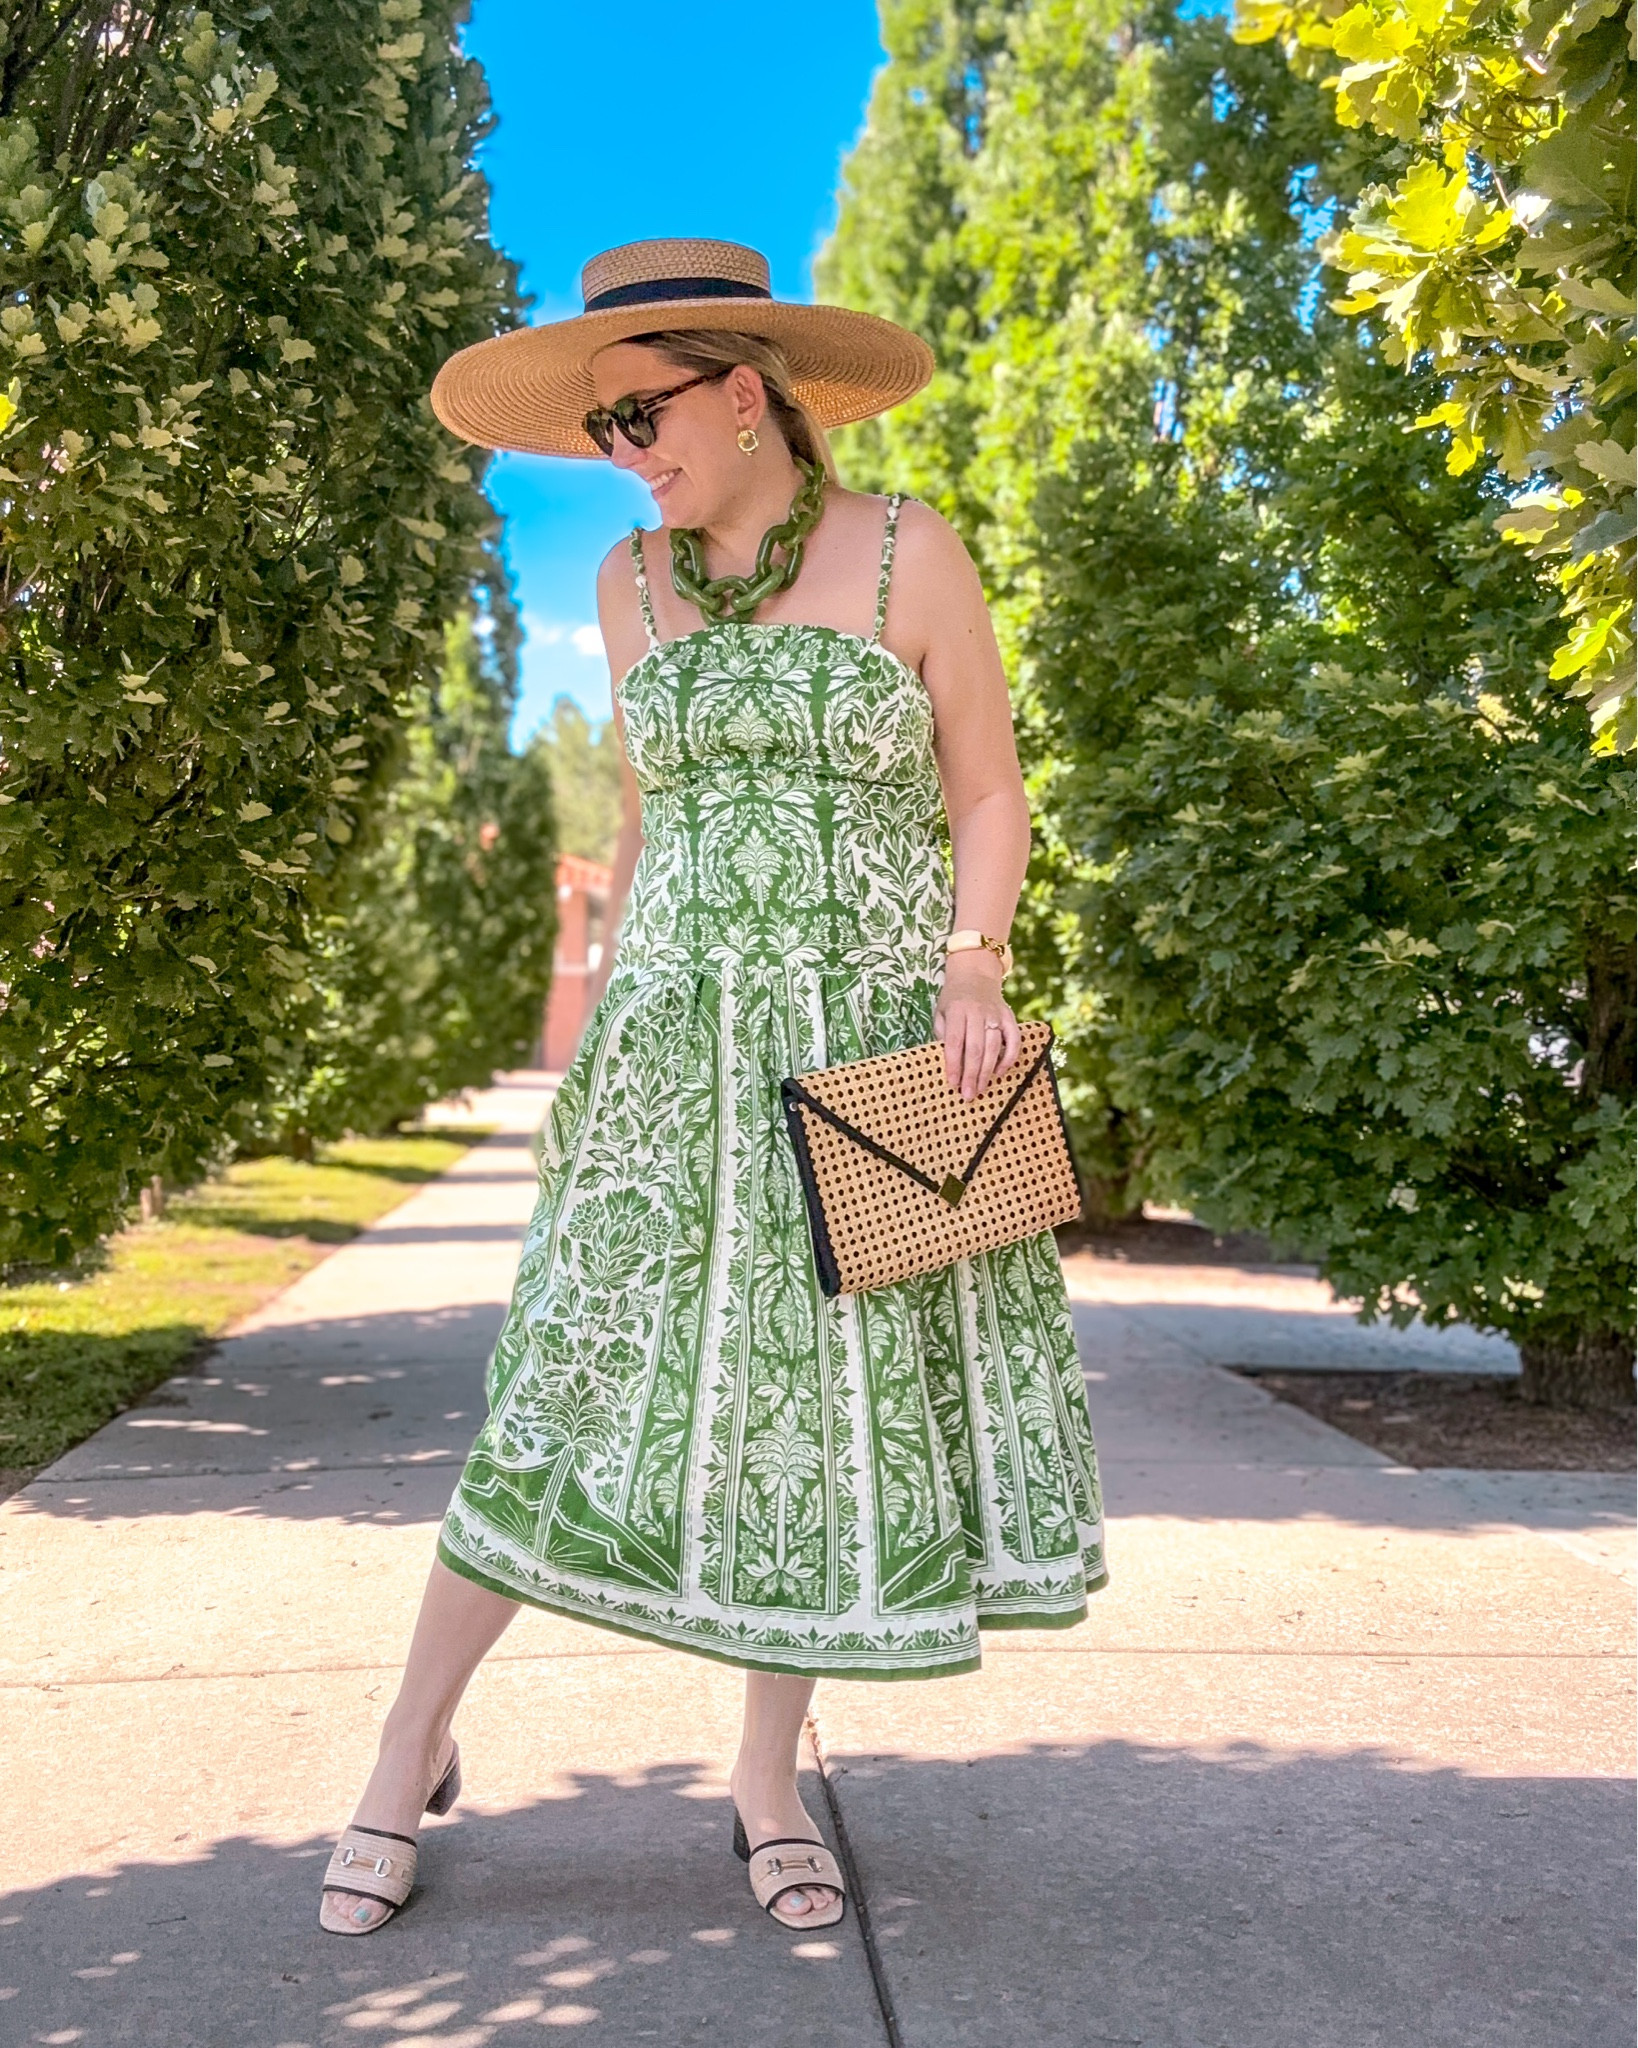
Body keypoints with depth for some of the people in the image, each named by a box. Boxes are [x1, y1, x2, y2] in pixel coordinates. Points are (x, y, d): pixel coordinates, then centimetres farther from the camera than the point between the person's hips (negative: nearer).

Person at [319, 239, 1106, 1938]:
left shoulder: (908, 556, 0)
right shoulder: (631, 583, 10)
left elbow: (991, 794, 3)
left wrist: (971, 968, -11)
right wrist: (598, 1004, 12)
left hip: (872, 1039, -1)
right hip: (679, 1036, 2)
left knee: (839, 1393, 3)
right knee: (580, 1382, -2)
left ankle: (767, 1777, 19)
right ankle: (412, 1751, 12)